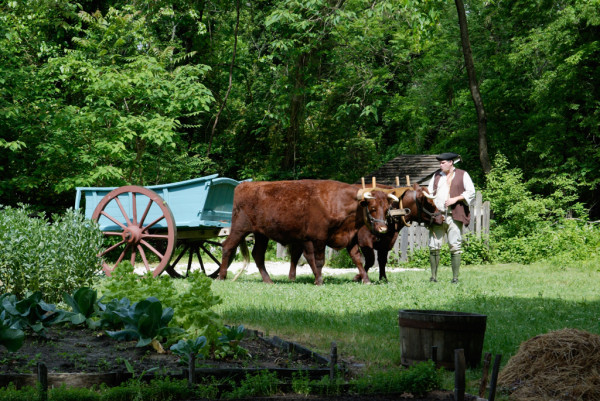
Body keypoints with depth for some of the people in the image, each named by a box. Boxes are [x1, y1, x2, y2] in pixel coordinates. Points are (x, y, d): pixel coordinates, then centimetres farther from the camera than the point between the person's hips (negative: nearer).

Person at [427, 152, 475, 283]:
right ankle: (433, 276, 8)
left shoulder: (462, 175, 7)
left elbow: (471, 192, 2)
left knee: (455, 247, -4)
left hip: (454, 216, -4)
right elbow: (429, 191, 21)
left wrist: (455, 199, -10)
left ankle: (455, 277, 1)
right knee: (434, 247, 0)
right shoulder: (437, 175, 20)